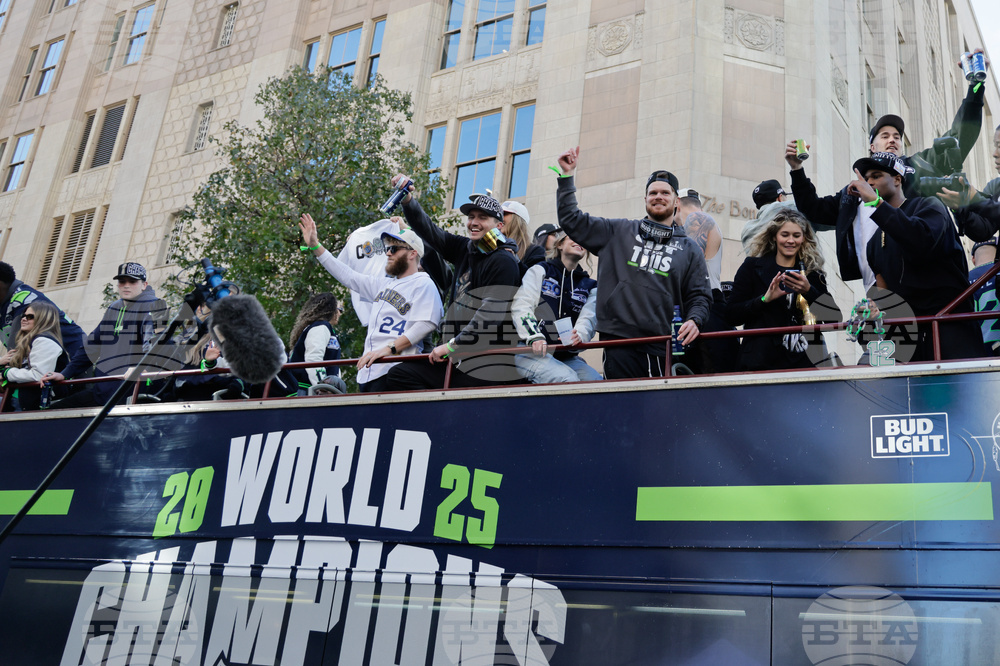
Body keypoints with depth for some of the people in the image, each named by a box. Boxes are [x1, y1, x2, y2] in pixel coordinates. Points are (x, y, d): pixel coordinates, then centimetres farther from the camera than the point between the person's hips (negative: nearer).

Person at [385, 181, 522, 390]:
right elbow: (427, 230, 16)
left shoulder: (503, 261, -10)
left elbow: (492, 312, -19)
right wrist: (407, 201, -2)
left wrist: (452, 345, -18)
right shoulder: (464, 249, 15)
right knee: (398, 374, 0)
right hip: (462, 359, 8)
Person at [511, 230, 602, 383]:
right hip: (531, 352, -4)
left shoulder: (590, 286, 19)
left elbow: (588, 318, 3)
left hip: (566, 356, 4)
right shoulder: (540, 271, 9)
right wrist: (534, 336, -23)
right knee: (567, 379, -31)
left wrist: (579, 336, -23)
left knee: (597, 381, -23)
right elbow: (521, 306, -3)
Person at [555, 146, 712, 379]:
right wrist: (567, 176, 11)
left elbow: (700, 296, 12)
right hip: (619, 343, -1)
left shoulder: (690, 249, 17)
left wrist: (694, 320, -9)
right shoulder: (619, 232, 16)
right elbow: (571, 220, 16)